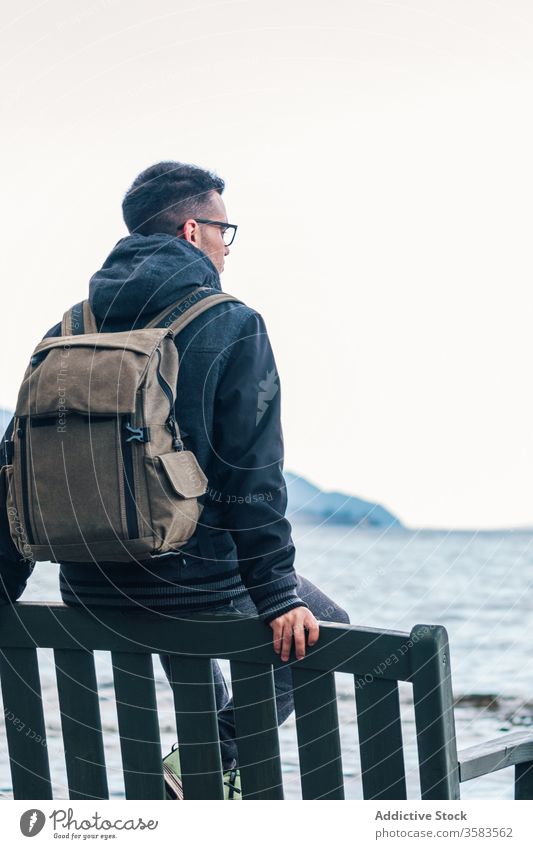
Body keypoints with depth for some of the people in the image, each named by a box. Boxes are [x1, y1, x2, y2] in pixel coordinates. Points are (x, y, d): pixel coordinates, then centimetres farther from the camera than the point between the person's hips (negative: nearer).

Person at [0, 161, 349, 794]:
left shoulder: (67, 332, 7)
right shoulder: (232, 327, -7)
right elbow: (252, 481, -15)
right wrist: (278, 597, -14)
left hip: (89, 595, 6)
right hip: (193, 586, -6)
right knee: (324, 631, 18)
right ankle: (212, 760, -1)